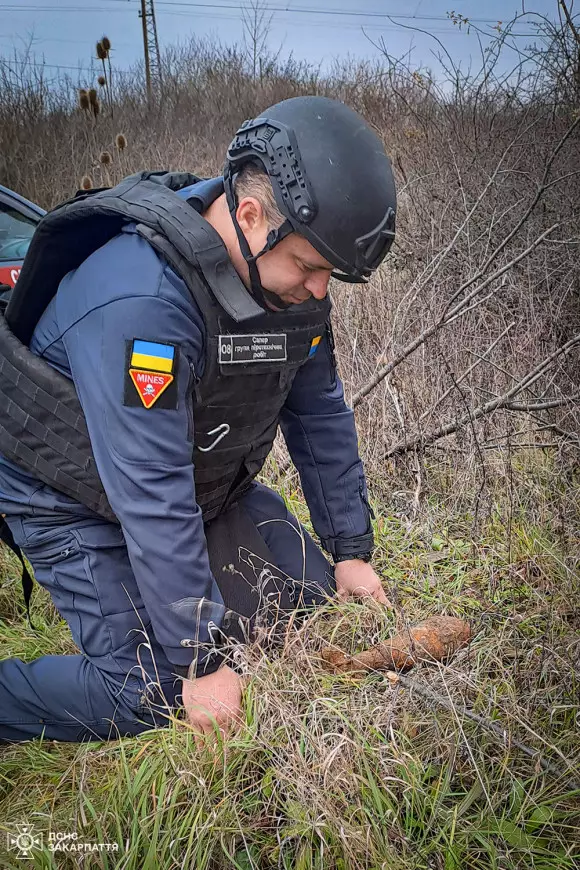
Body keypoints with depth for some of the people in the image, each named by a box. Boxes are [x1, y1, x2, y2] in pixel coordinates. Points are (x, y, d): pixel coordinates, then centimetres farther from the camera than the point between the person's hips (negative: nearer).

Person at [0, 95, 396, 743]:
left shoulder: (291, 276, -10)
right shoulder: (139, 297, -36)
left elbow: (320, 416, 1)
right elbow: (151, 499, -35)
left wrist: (350, 551, 2)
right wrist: (200, 661, -28)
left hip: (204, 478, 7)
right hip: (77, 500, -7)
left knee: (313, 600, 5)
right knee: (145, 693, -15)